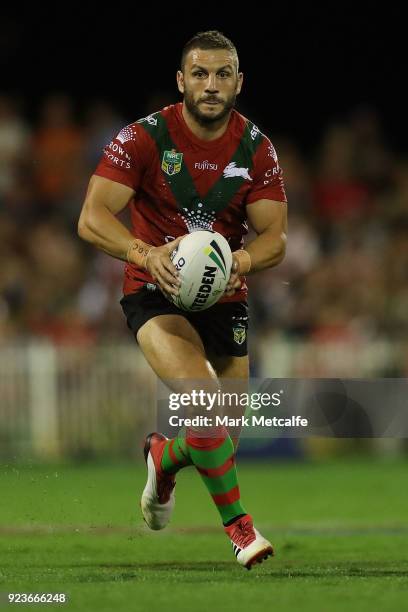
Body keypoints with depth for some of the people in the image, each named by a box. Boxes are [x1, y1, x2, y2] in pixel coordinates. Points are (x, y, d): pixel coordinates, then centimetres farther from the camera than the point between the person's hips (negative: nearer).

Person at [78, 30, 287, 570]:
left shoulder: (256, 148, -2)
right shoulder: (144, 138, -13)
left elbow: (275, 237, -4)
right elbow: (92, 219, -20)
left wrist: (242, 261, -28)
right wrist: (145, 253, -39)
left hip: (223, 296, 4)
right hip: (156, 293, -4)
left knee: (225, 431, 8)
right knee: (203, 395, -29)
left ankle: (164, 455, 44)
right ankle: (238, 525, -18)